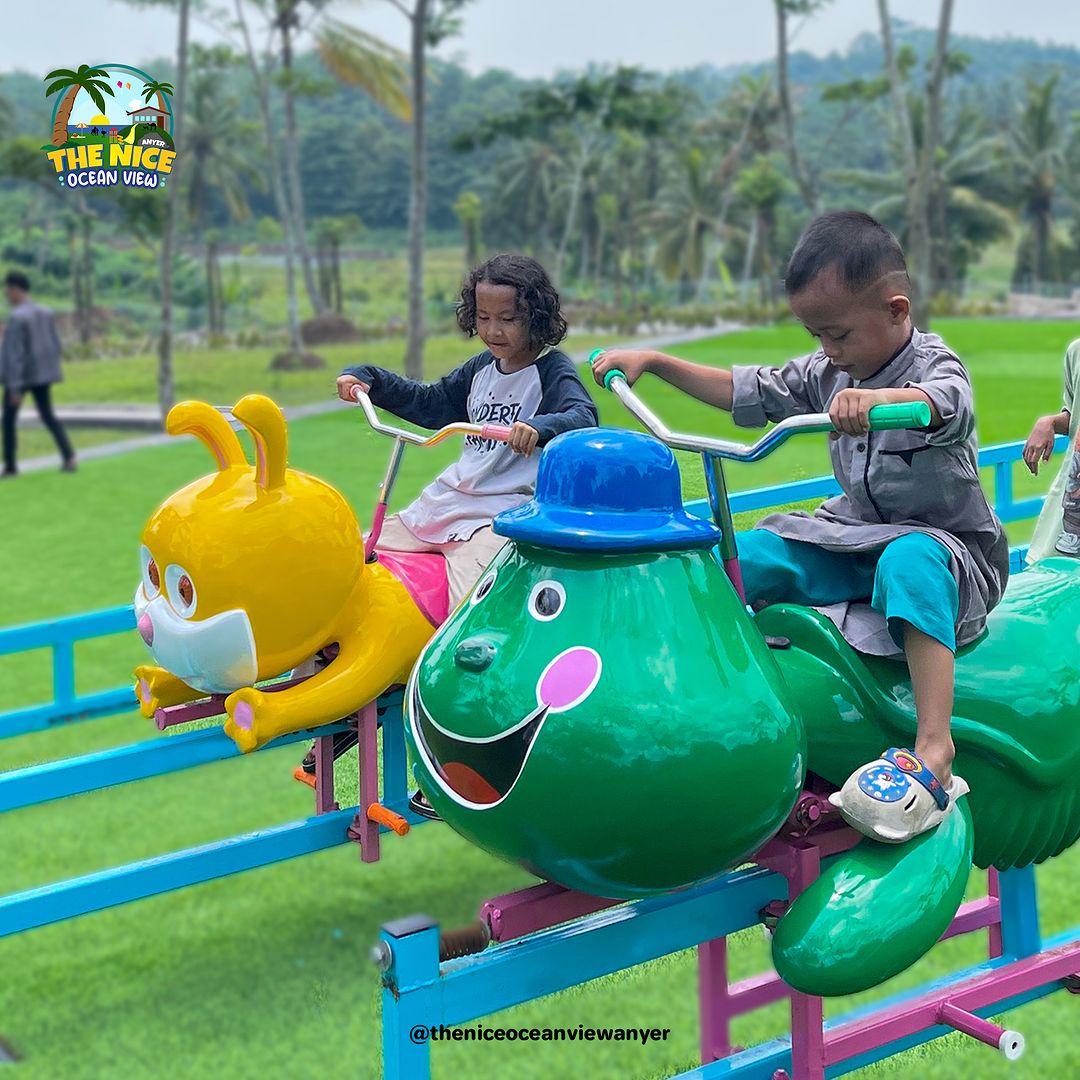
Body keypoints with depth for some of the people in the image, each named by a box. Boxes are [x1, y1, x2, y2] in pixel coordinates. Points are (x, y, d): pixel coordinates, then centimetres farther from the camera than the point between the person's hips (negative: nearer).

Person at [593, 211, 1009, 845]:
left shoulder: (934, 365, -14)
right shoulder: (828, 373, 8)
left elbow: (941, 403, -39)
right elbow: (750, 393, 15)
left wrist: (877, 398, -62)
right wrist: (653, 361, 8)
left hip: (950, 548, -7)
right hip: (856, 536, 7)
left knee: (910, 560, -42)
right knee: (739, 557, -11)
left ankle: (935, 748, -48)